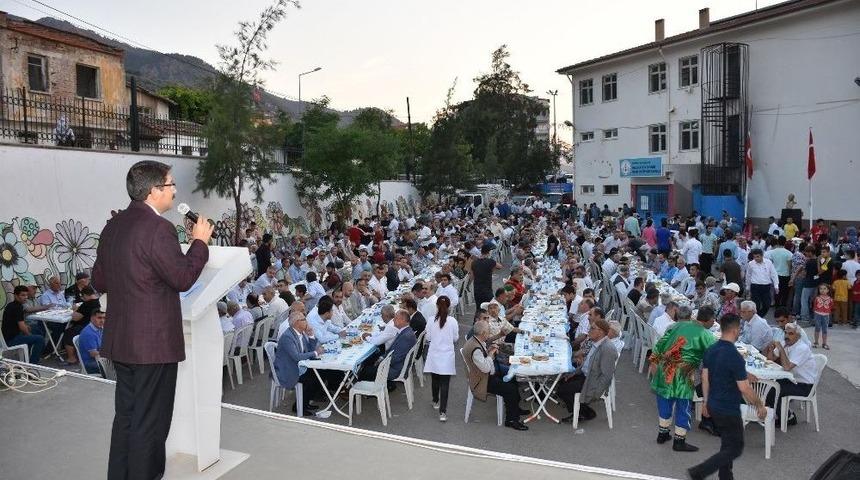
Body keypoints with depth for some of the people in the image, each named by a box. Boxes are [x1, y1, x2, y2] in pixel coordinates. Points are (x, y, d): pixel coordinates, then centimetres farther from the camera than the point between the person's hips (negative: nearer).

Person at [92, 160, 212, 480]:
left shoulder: (112, 226, 8)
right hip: (154, 342, -9)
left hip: (120, 341, 9)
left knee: (126, 416, 19)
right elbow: (183, 278, -17)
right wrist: (200, 241, -6)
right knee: (150, 422, 3)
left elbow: (99, 282, 14)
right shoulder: (158, 228, -19)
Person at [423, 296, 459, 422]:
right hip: (447, 356, -2)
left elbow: (428, 338, -1)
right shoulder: (452, 321, -12)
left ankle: (436, 402, 39)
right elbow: (455, 338, -2)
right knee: (444, 383, -2)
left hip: (434, 355, 2)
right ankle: (442, 411, -6)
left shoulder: (431, 321, -9)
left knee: (435, 379, 20)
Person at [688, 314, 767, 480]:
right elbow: (744, 389, -20)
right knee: (735, 449, 5)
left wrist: (705, 401, 19)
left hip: (713, 406, 8)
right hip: (729, 411, -8)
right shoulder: (735, 357, -24)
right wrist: (760, 405, -5)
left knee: (727, 444, 22)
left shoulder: (710, 350, 0)